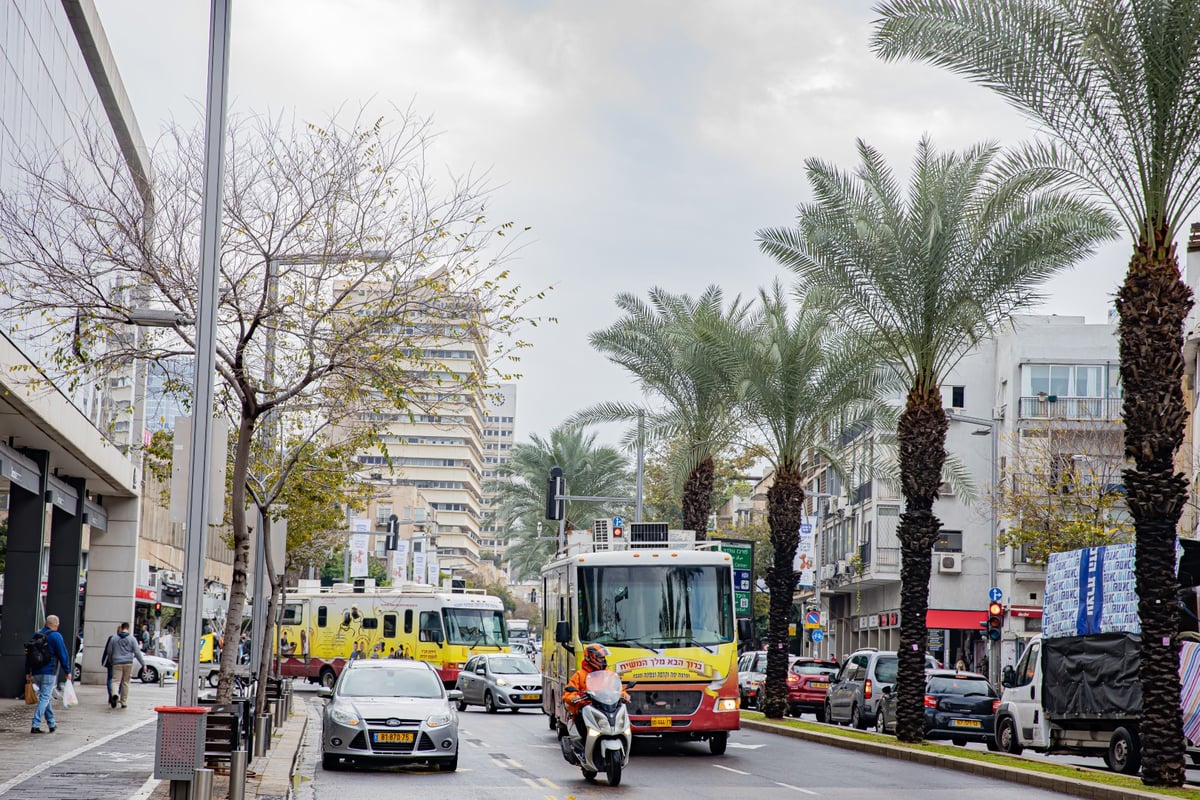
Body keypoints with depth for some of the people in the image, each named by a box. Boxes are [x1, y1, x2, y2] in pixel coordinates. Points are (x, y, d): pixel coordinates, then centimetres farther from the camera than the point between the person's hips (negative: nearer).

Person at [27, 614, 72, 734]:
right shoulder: (56, 636, -8)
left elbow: (28, 655, 15)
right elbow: (63, 655, -11)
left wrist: (28, 672, 19)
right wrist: (67, 671, -2)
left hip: (36, 673, 7)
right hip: (49, 672, -7)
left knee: (45, 697, 16)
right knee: (44, 698, -6)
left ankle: (51, 725, 21)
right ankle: (35, 725, -14)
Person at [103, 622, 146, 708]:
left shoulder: (114, 638, 6)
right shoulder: (132, 639, 2)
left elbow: (109, 651, 13)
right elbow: (137, 652, -1)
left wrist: (111, 661, 30)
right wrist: (143, 664, 4)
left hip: (117, 663, 0)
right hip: (128, 663, 0)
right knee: (125, 683, 8)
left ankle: (115, 694, -35)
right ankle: (124, 701, 12)